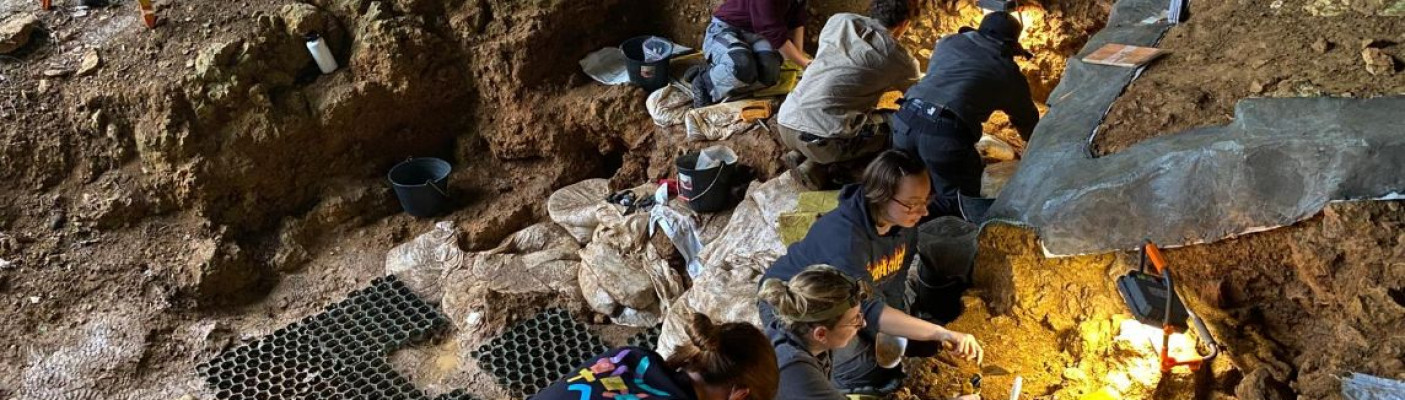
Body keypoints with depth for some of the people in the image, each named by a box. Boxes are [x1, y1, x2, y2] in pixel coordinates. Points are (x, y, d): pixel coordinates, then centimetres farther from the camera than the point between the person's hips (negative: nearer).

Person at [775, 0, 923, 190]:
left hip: (785, 121, 7)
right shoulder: (898, 57, 4)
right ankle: (817, 164, -2)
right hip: (820, 137, -7)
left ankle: (801, 155, 9)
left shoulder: (838, 20, 14)